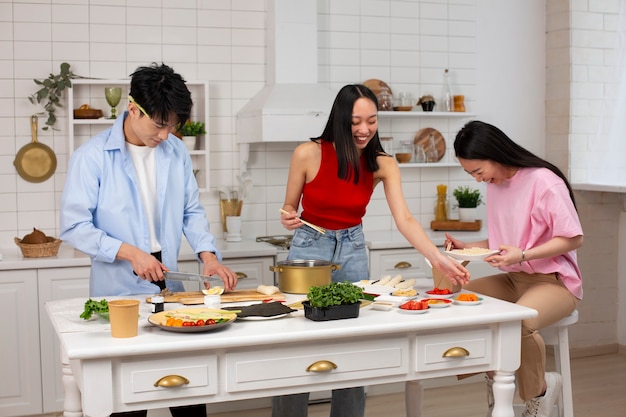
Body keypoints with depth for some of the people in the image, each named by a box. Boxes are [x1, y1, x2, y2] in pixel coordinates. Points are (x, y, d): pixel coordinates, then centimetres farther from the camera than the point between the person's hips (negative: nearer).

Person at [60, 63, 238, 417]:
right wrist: (129, 252, -19)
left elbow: (191, 211, 11)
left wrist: (208, 254, -5)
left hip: (169, 287, 4)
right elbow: (74, 227, -11)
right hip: (119, 292, -4)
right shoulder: (93, 156, -10)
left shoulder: (176, 151, 4)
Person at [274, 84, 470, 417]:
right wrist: (288, 219, -26)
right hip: (308, 247, -2)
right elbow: (289, 208, -2)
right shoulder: (308, 154, -15)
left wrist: (438, 258, -30)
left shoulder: (383, 165, -10)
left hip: (352, 250, 2)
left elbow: (404, 219, -16)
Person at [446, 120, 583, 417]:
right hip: (514, 280, 8)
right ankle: (495, 378, 4)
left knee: (516, 323, -37)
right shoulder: (495, 186, 8)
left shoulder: (543, 181, -16)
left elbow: (573, 238, -17)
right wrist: (468, 247, -2)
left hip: (555, 281, -8)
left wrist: (522, 255, -28)